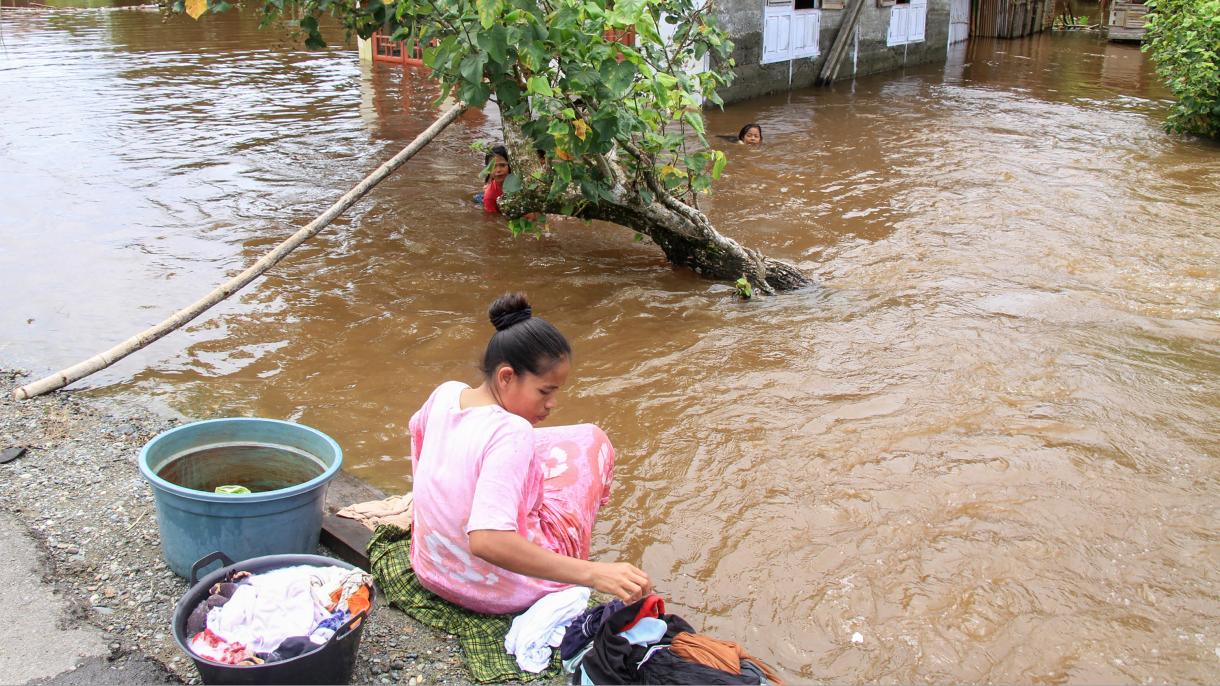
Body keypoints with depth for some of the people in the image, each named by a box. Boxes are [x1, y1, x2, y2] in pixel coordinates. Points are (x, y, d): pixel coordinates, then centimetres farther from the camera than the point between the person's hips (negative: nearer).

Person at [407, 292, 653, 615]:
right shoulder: (510, 434, -32)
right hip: (500, 595, -7)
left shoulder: (445, 393, -8)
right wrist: (593, 574, -44)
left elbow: (418, 429, 17)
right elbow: (486, 543, -42)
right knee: (590, 439, 6)